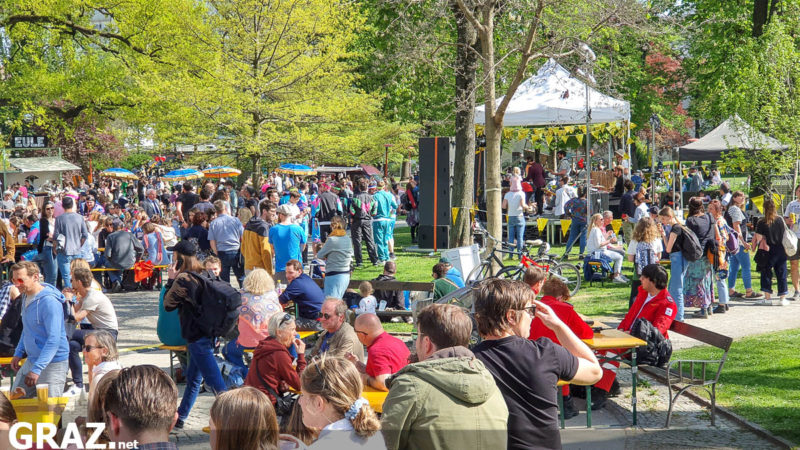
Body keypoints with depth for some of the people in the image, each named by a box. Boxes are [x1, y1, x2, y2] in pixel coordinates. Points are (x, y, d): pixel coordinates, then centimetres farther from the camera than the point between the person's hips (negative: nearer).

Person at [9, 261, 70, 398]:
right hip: (31, 360, 9)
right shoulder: (26, 297, 7)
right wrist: (18, 353, 15)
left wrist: (37, 369, -28)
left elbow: (54, 339, -25)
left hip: (52, 363, -9)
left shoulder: (49, 302, -21)